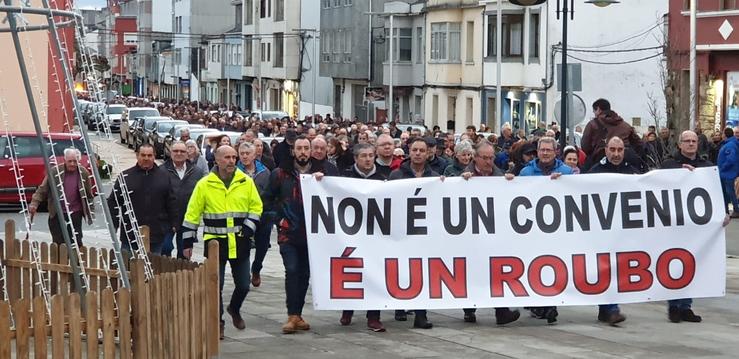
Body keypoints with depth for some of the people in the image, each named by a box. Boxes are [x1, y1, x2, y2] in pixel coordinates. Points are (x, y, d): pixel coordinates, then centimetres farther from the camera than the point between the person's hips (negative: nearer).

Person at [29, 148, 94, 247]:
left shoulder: (84, 174, 0)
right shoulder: (54, 172, -6)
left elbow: (89, 195, 9)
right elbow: (42, 190, -2)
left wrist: (91, 212, 9)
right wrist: (34, 203, -15)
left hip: (75, 214, 1)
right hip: (57, 214, -1)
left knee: (76, 242, -2)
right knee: (58, 242, 0)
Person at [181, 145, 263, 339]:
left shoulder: (246, 182, 2)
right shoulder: (204, 184, -3)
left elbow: (256, 207, 7)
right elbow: (192, 214, 2)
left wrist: (247, 230, -6)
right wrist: (187, 242, 0)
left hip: (240, 243, 2)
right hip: (215, 242, -2)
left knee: (243, 285, 8)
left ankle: (234, 309, 38)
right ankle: (217, 323, 12)